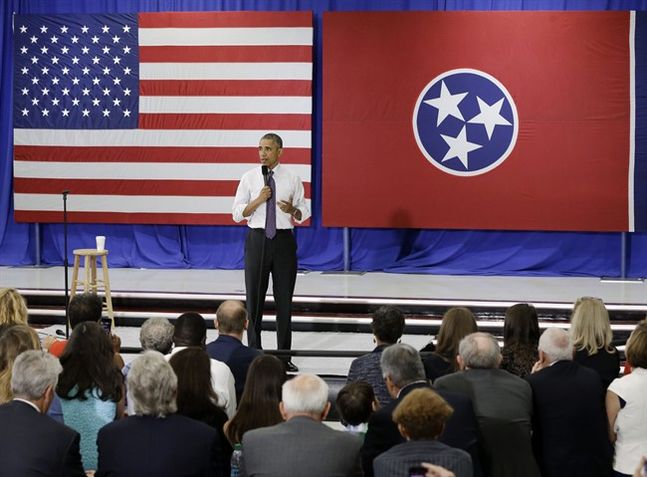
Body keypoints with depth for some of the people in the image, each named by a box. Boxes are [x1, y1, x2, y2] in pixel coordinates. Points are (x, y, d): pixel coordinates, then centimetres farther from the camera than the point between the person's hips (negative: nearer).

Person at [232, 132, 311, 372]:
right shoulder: (249, 178, 2)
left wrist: (293, 210, -16)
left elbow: (304, 211, 6)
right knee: (254, 298, 5)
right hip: (257, 238, 0)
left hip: (283, 239, 0)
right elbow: (237, 213, 0)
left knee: (284, 299, 6)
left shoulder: (292, 178, 2)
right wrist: (258, 201, -15)